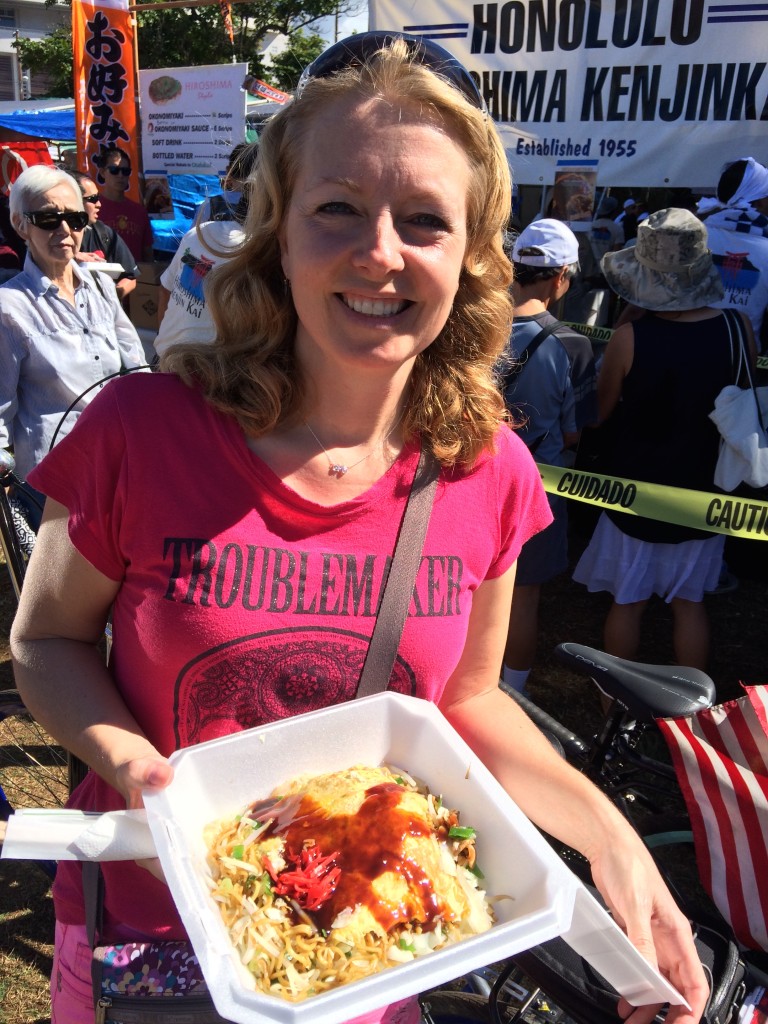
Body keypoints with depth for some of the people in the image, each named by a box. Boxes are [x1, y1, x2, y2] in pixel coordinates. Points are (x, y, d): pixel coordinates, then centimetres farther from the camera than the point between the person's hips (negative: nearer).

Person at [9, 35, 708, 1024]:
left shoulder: (491, 473, -14)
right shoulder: (139, 430, -22)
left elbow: (465, 698, 0)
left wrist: (607, 834, -12)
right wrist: (133, 763, -25)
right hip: (147, 924, -1)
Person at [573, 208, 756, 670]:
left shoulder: (629, 338, -22)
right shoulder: (737, 330, -13)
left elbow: (601, 411, -7)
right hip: (702, 494, 3)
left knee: (627, 602, 15)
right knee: (690, 602, 19)